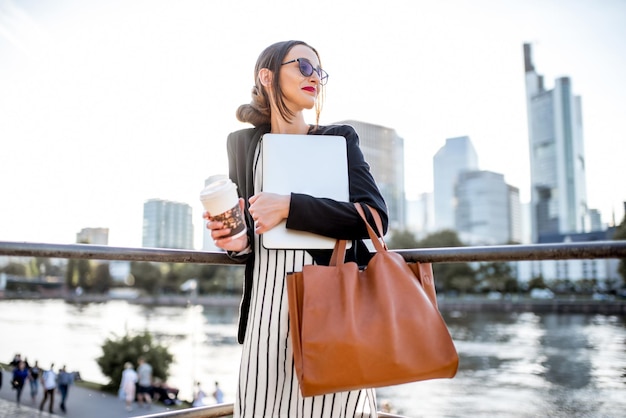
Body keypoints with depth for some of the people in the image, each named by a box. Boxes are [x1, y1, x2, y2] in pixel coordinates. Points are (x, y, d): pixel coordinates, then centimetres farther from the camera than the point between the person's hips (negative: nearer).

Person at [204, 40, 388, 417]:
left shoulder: (339, 139, 4)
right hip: (268, 311, 2)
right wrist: (239, 243, -3)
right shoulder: (243, 144, 10)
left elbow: (375, 216, -10)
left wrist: (290, 207, -16)